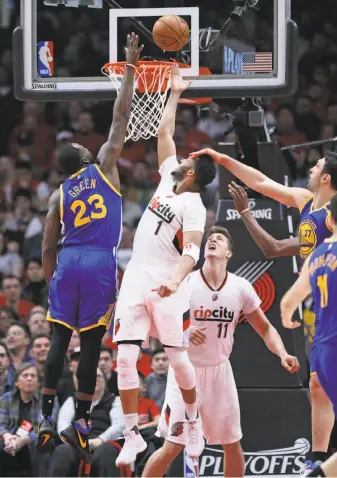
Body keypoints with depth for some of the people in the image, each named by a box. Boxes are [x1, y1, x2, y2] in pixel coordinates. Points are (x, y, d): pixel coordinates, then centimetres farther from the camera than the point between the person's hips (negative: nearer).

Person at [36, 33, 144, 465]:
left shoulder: (58, 195, 13)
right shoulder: (103, 168, 6)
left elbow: (47, 248, 10)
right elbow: (120, 118, 6)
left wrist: (52, 281, 20)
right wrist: (130, 70, 10)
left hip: (67, 263, 3)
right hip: (100, 263, -3)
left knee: (59, 339, 4)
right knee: (91, 343, -1)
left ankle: (46, 418, -4)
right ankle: (80, 423, -4)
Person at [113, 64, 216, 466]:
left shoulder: (193, 205, -11)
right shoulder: (169, 178, 9)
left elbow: (191, 250, -25)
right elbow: (164, 133, 20)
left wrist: (177, 280, -42)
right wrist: (174, 93, 23)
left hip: (166, 284, -7)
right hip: (136, 278, 7)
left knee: (177, 356, 0)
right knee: (125, 357, -4)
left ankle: (193, 423, 22)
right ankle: (132, 437, -2)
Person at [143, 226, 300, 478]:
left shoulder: (241, 287, -4)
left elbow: (265, 328, 5)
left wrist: (282, 353, -14)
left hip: (220, 371, 4)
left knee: (232, 444, 8)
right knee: (173, 446, -8)